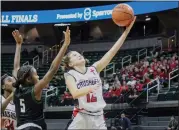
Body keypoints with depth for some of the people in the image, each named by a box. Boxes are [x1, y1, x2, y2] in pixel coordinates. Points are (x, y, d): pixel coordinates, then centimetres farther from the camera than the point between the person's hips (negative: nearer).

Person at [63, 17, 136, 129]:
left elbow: (113, 51, 1)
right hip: (82, 118, -3)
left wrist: (127, 29, -7)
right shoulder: (70, 75, 0)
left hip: (98, 118, 4)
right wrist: (88, 88, -41)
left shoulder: (94, 69, 8)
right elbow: (75, 94, -19)